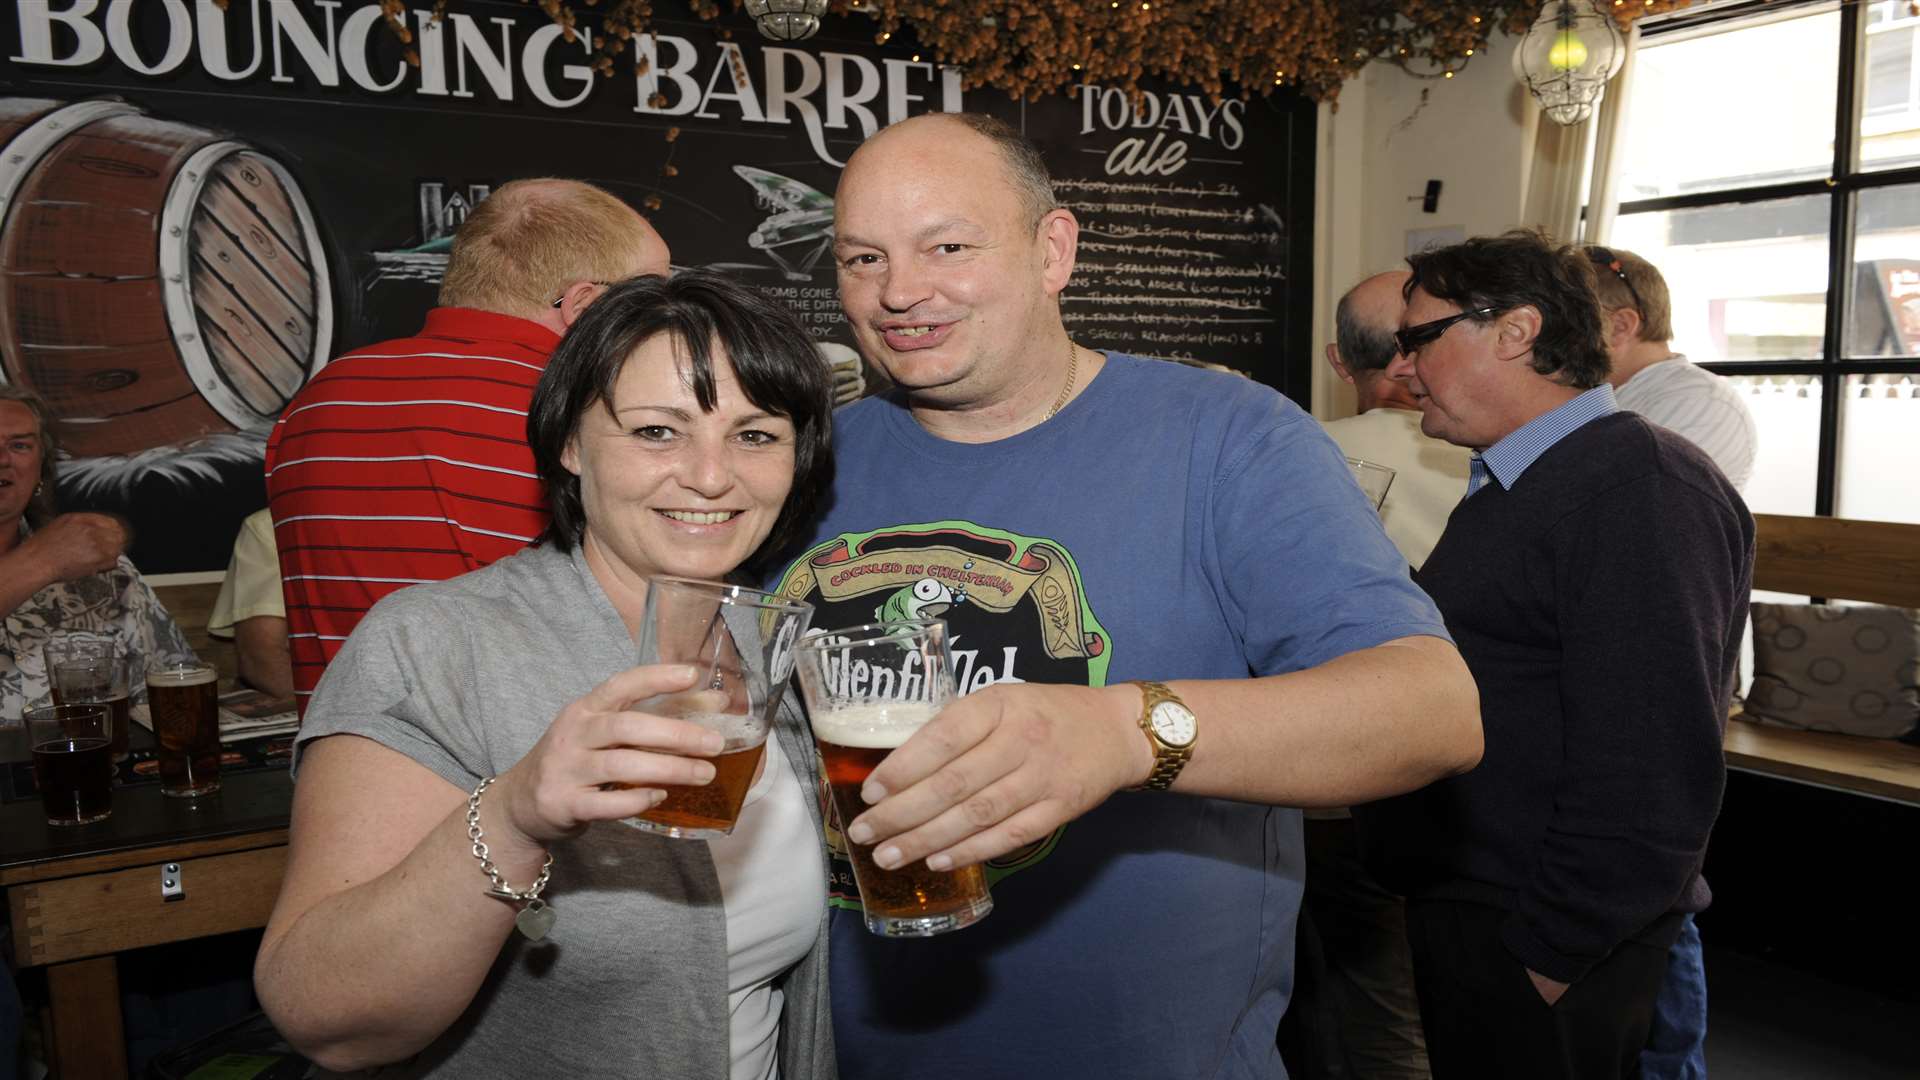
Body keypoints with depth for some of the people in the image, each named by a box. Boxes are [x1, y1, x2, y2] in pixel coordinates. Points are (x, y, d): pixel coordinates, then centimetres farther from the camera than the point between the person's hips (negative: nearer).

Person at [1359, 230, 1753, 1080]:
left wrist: (1547, 960, -22)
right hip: (1458, 912, 9)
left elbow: (1646, 779, -26)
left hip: (1532, 951, -9)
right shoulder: (1512, 487, 13)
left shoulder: (1641, 491, -20)